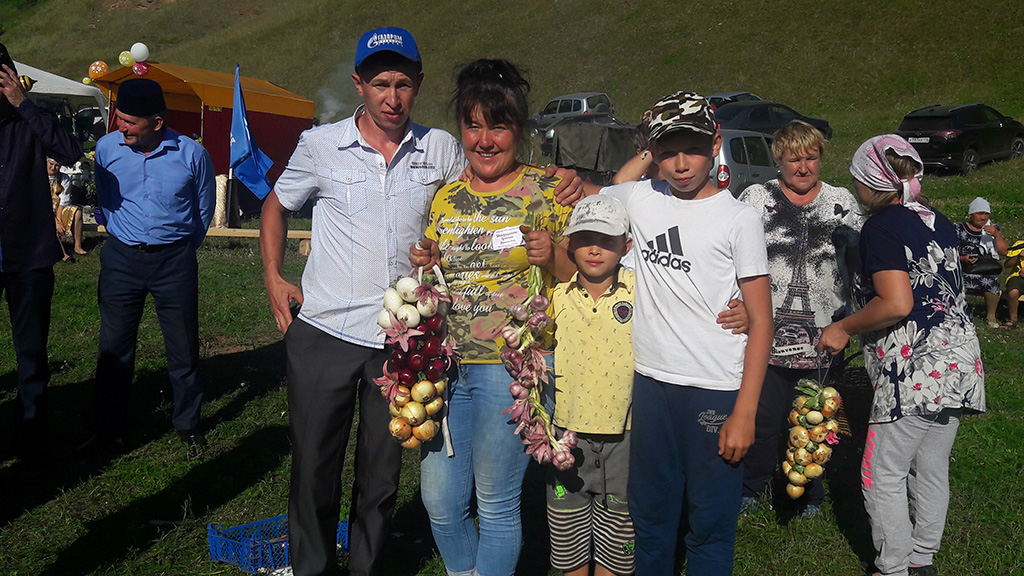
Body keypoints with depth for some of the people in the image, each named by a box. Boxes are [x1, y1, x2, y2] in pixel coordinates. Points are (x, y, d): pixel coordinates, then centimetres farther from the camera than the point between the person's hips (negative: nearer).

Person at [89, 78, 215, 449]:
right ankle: (109, 428, 20)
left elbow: (204, 210, 7)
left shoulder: (192, 154, -8)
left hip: (174, 261, -2)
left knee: (183, 347, 6)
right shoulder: (106, 148, -1)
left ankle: (188, 424, 22)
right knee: (114, 345, 6)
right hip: (121, 258, 2)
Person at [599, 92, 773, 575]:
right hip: (649, 383, 4)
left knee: (710, 526, 5)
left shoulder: (738, 218, -4)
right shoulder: (638, 199, 5)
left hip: (716, 391, -3)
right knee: (650, 516, 16)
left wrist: (745, 412, -11)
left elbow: (761, 321, -5)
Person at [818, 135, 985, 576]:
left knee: (883, 478, 4)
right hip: (960, 363, 9)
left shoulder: (880, 228, -11)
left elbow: (896, 304, -22)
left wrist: (843, 329, -9)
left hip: (914, 370, -8)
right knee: (932, 470, 17)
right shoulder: (937, 221, 13)